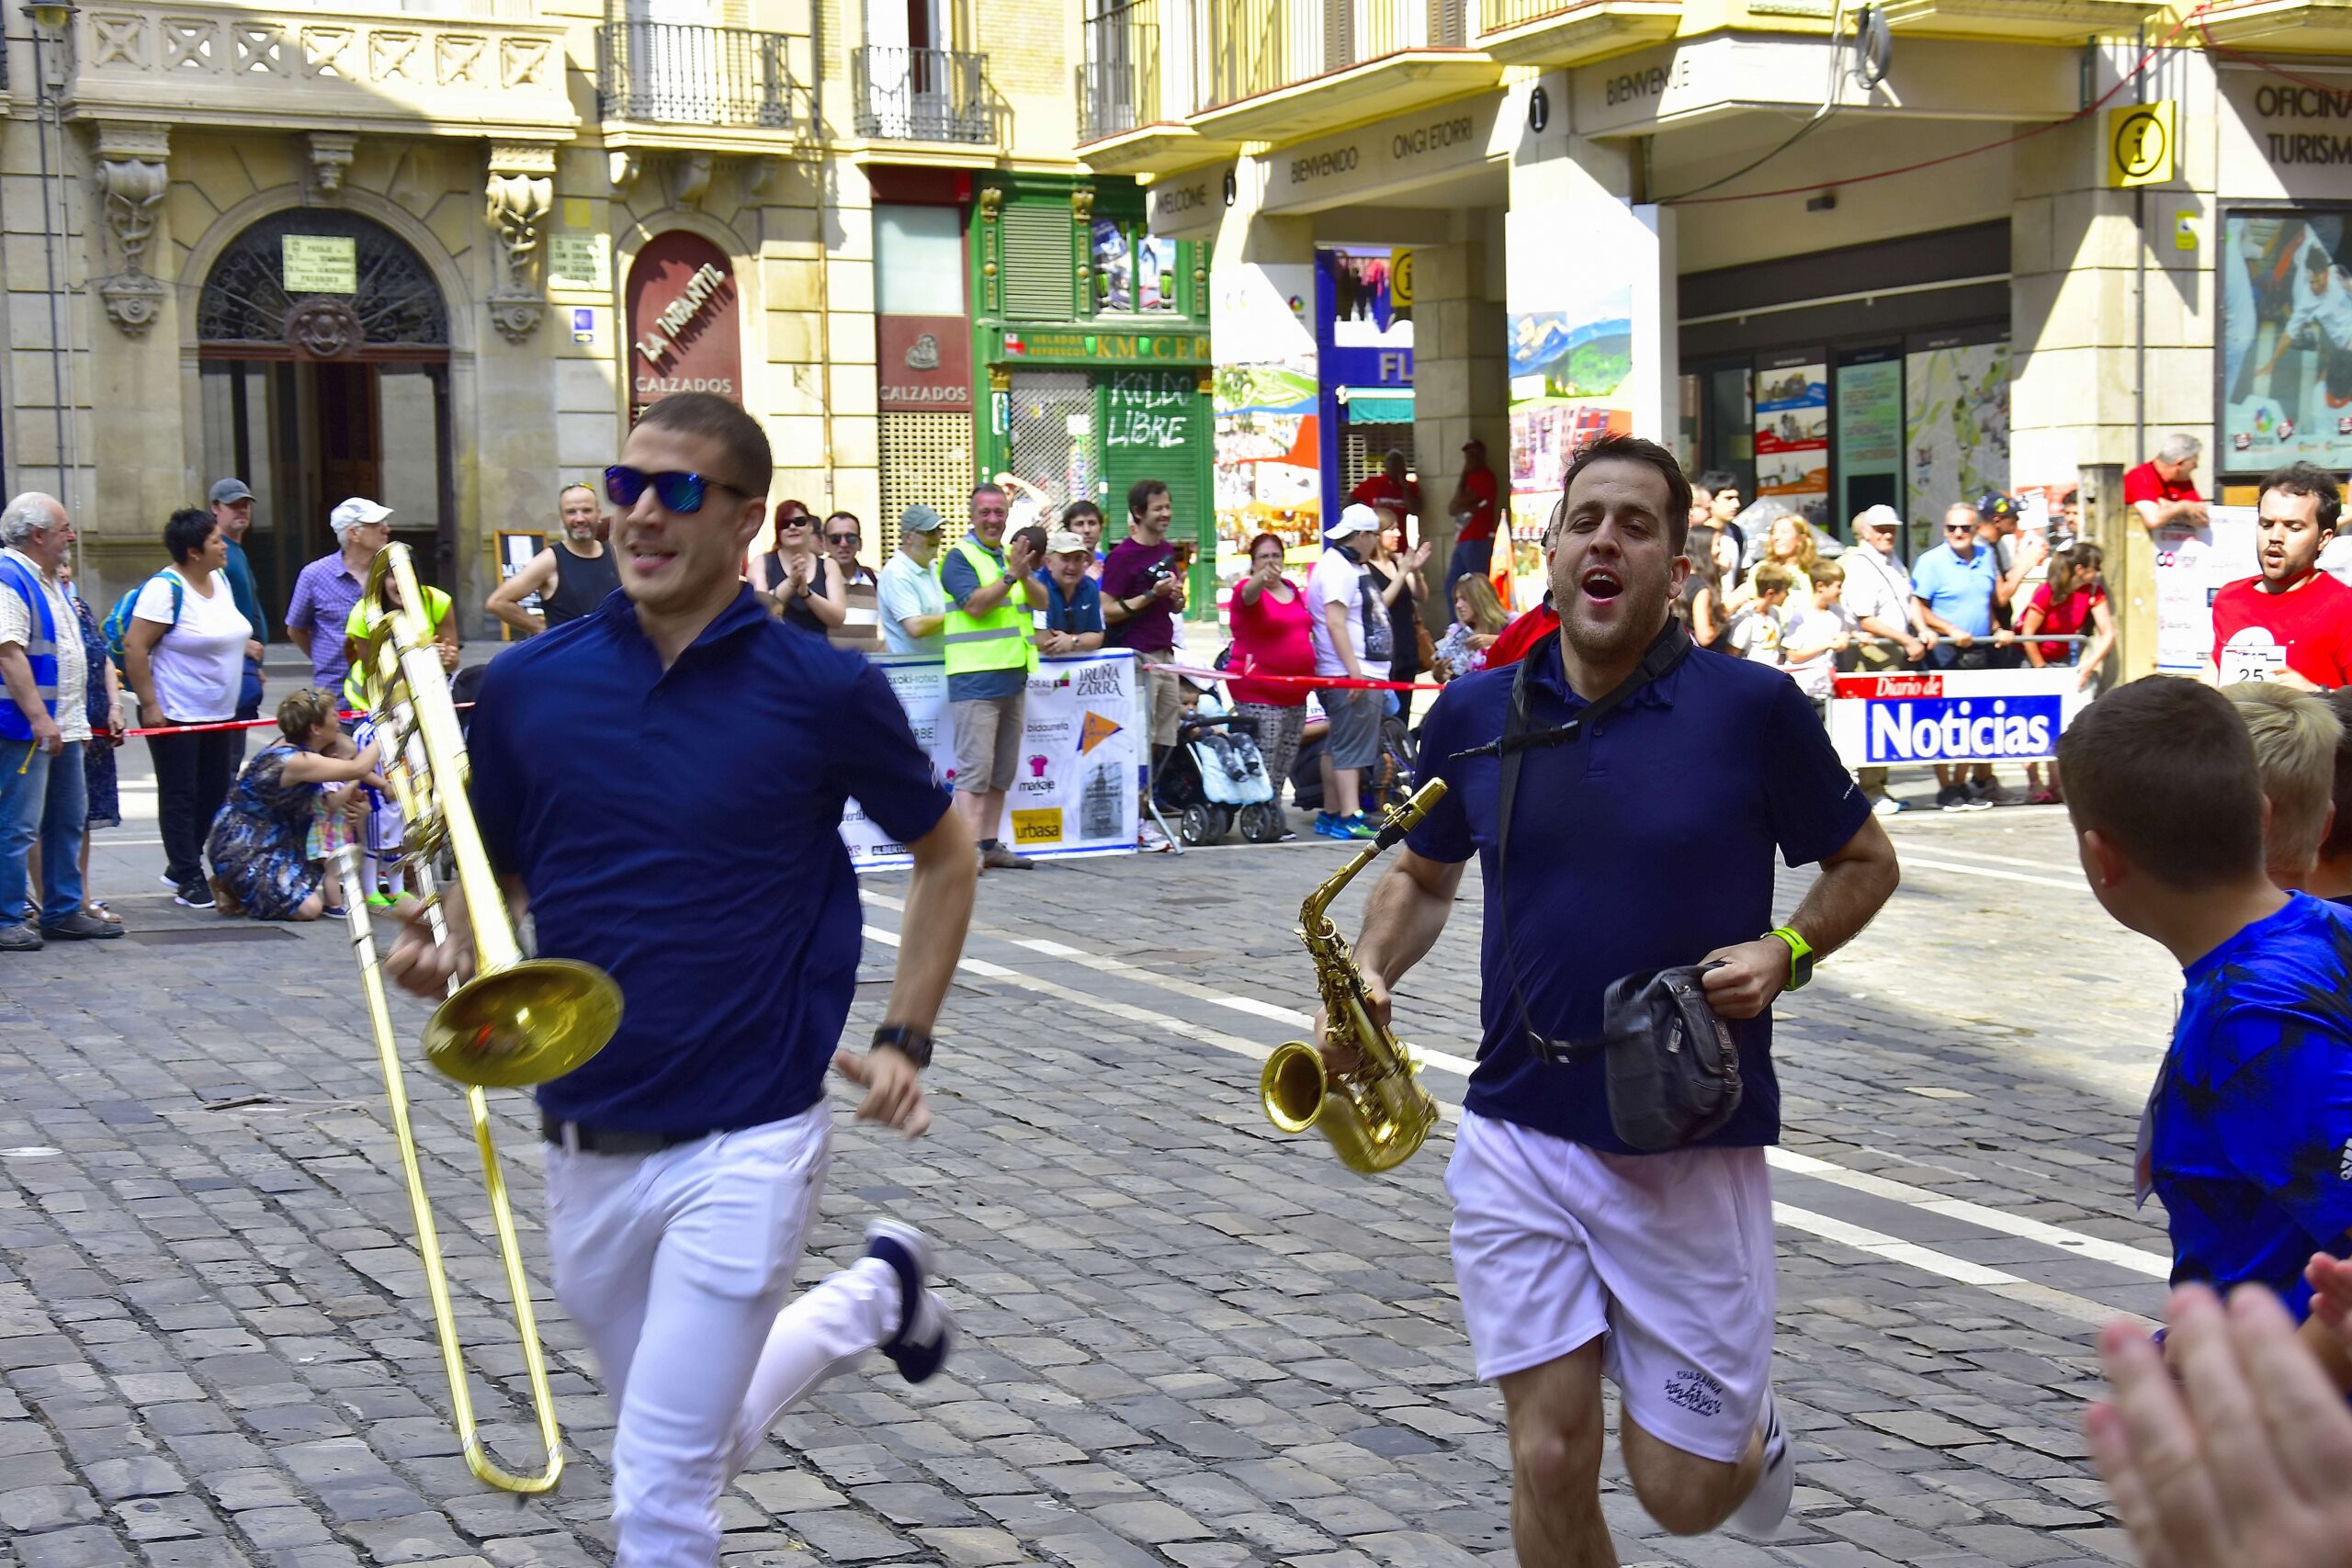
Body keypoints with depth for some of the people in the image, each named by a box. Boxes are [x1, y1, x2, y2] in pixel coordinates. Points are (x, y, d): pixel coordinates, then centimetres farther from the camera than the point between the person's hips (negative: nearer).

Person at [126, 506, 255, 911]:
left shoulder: (221, 580, 9)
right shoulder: (166, 588, -17)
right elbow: (134, 646, -19)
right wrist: (149, 705, -20)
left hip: (219, 714, 8)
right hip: (175, 716, -8)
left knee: (215, 793, 11)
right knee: (180, 797, 0)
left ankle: (181, 866, 25)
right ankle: (189, 881, 5)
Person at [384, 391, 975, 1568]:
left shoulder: (822, 690, -9)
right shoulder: (530, 685, -1)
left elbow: (943, 854, 6)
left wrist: (904, 1041, -1)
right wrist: (449, 956, -11)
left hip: (745, 1144, -5)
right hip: (584, 1149, 5)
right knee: (694, 1452, 24)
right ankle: (867, 1299, 49)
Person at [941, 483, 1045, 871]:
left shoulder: (1011, 555, 18)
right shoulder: (960, 557, -4)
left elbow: (1041, 601, 8)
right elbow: (975, 605, -17)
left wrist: (1025, 577, -10)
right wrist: (1009, 577, -20)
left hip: (1013, 676, 8)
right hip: (976, 678, -8)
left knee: (1003, 769, 10)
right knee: (975, 767, -12)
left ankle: (990, 845, 15)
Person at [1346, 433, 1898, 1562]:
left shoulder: (1753, 708, -7)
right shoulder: (1475, 714, 1)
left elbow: (1864, 861, 6)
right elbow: (1424, 873, 17)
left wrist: (1785, 952, -12)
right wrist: (1371, 975, -2)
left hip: (1692, 1145, -2)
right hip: (1519, 1137, 2)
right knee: (1549, 1462, -1)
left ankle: (1748, 1425, 40)